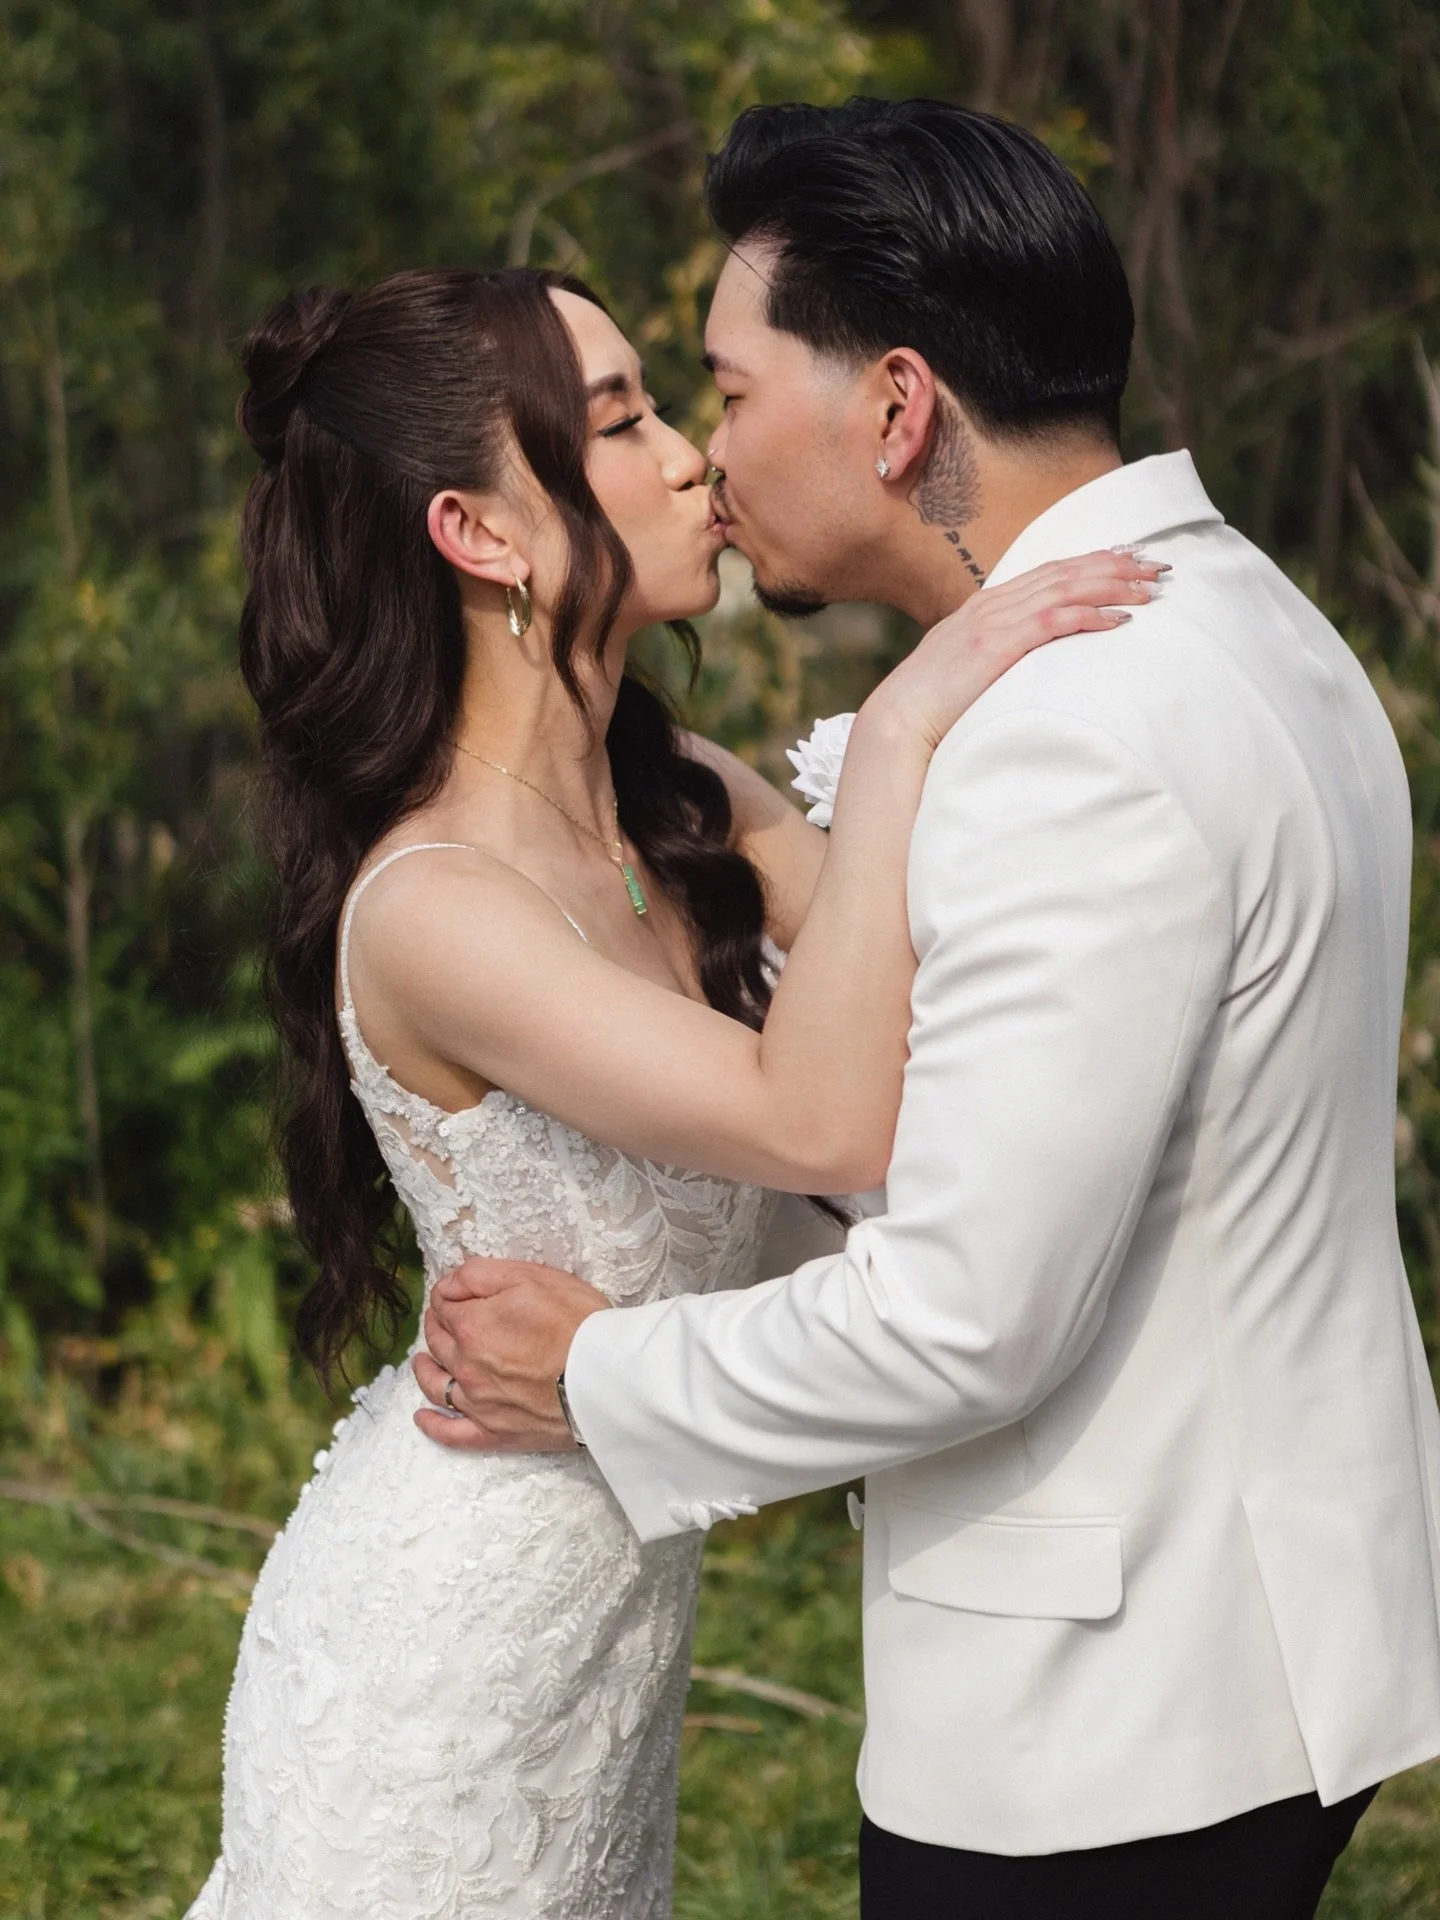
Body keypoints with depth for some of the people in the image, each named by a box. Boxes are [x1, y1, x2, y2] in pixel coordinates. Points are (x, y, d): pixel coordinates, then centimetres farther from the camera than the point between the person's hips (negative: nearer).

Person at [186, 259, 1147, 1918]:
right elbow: (825, 1123, -33)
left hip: (614, 1605, 8)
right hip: (440, 1644, -8)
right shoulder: (429, 908, -24)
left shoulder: (694, 811, 2)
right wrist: (897, 735, -30)